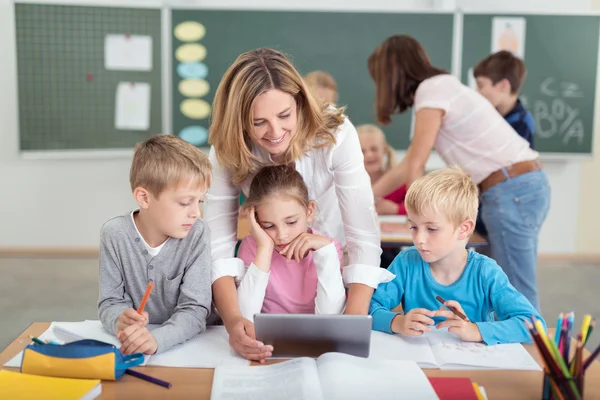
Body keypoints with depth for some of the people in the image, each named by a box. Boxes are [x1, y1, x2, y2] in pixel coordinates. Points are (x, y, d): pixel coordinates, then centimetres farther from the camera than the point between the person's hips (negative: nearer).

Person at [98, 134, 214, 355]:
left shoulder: (197, 235, -11)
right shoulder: (114, 235, -8)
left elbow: (195, 310, -15)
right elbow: (110, 302, -2)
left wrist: (156, 339, -33)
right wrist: (120, 320, -24)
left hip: (188, 344, -2)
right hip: (131, 349, 2)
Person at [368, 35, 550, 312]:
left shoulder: (432, 91, -8)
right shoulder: (442, 88, 21)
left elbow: (416, 167, -8)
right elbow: (406, 167, 23)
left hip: (511, 191, -9)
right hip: (526, 185, 9)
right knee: (516, 290, 12)